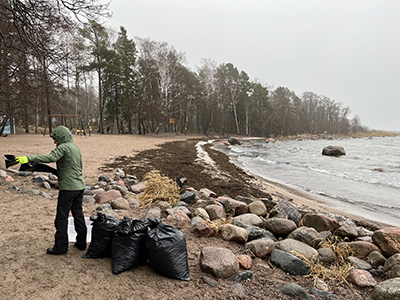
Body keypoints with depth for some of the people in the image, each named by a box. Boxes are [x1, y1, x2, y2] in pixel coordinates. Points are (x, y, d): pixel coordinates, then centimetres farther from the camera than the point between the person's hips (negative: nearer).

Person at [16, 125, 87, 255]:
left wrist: (29, 158, -32)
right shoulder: (75, 148, 17)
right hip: (79, 186, 9)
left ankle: (60, 247, 7)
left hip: (68, 187, -9)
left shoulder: (64, 147, -10)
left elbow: (51, 157, -27)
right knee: (78, 214, 15)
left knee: (61, 218, 0)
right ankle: (81, 243, 22)